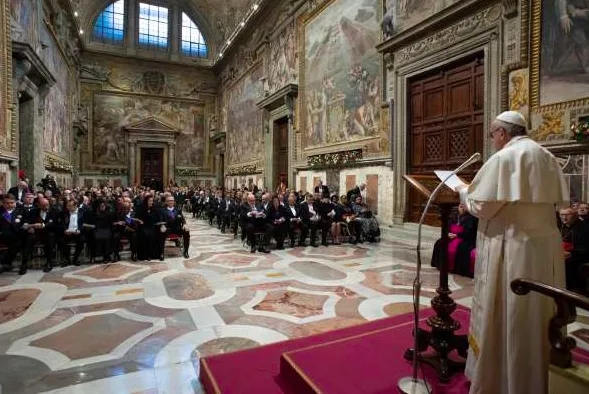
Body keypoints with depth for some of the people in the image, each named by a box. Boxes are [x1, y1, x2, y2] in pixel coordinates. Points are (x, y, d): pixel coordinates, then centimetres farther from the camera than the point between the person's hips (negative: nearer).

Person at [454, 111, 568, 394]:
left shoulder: (504, 157, -13)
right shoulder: (547, 157, 13)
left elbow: (481, 206, -17)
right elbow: (552, 201, 19)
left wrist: (463, 191, 3)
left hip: (512, 249, -8)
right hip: (545, 246, 9)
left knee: (503, 317, 4)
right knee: (537, 316, 19)